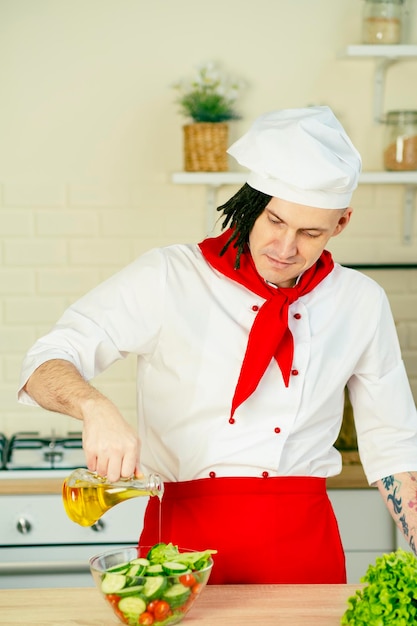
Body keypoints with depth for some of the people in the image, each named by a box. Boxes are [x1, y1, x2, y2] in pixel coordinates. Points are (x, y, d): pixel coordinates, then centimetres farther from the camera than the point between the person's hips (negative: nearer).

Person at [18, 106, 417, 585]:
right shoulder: (167, 279, -5)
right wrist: (96, 409, -31)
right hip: (183, 533, -1)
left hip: (301, 543, 2)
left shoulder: (361, 303, 4)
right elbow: (45, 365, -10)